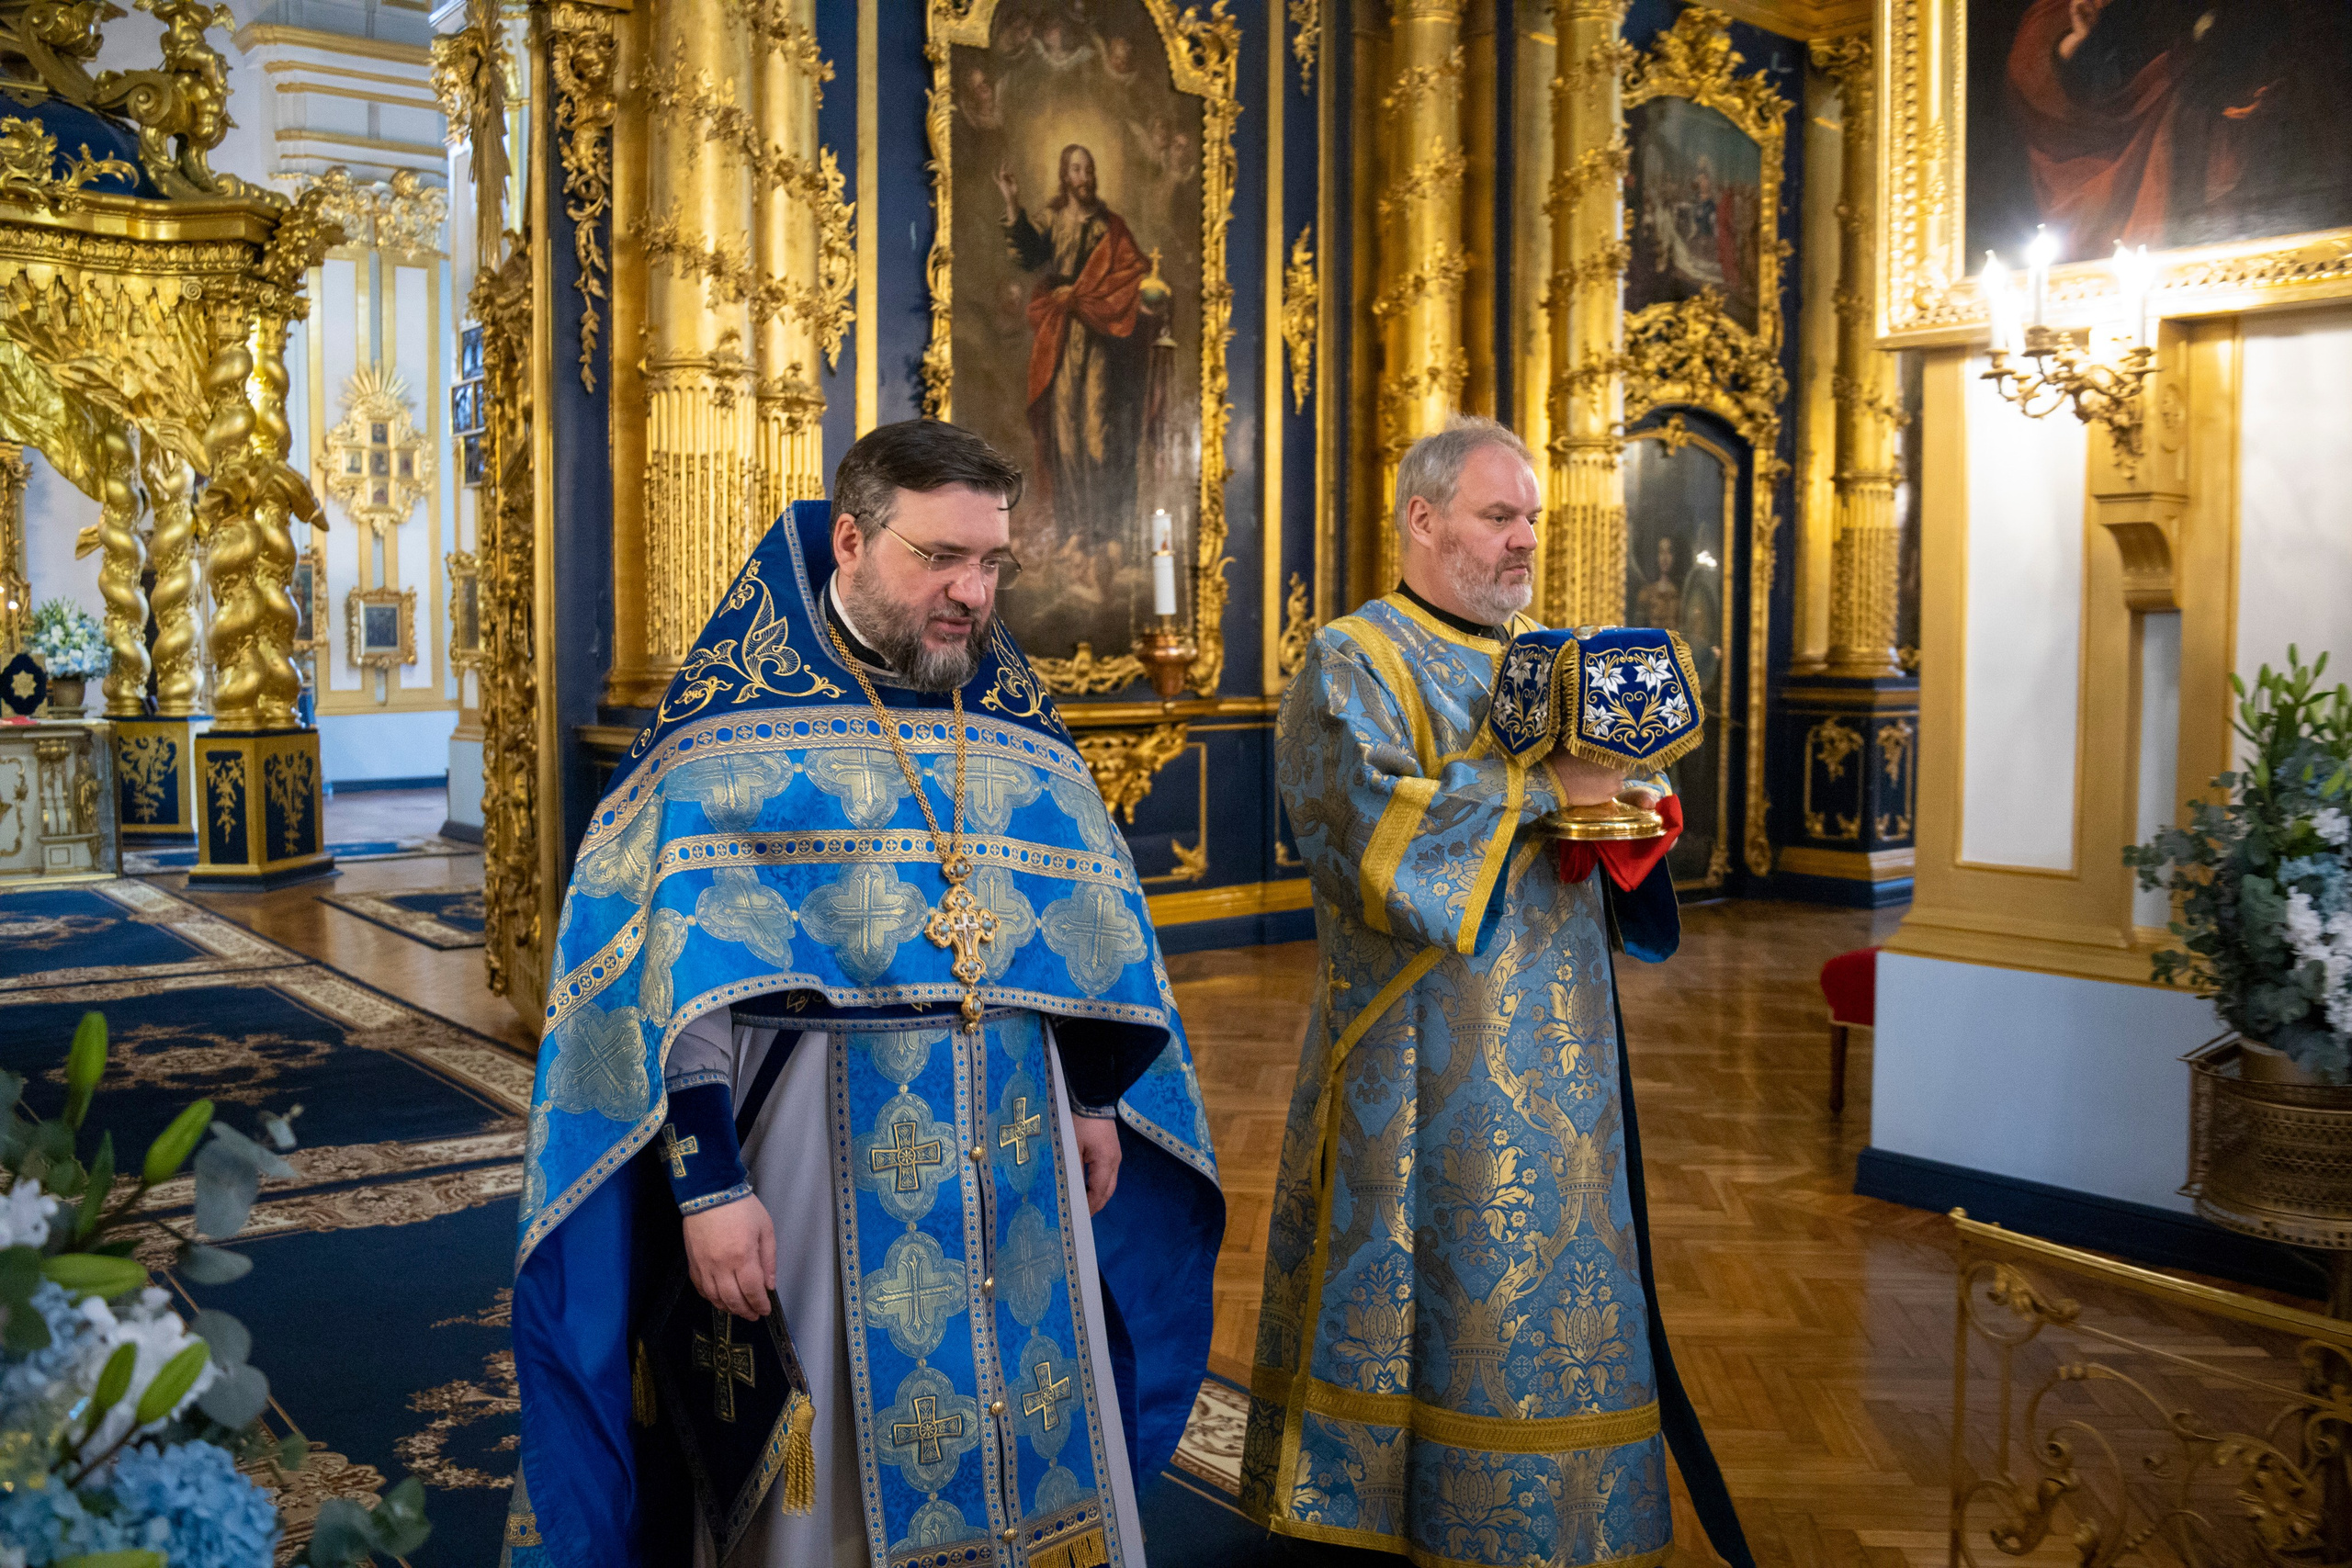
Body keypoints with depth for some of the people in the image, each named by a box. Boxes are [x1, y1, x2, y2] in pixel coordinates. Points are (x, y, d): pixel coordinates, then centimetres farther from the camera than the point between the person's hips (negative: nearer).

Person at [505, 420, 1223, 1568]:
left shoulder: (1012, 712, 7)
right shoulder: (735, 717, -8)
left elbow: (1086, 923, 14)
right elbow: (674, 969, -13)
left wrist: (1095, 1099, 14)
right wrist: (706, 1179, -17)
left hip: (1014, 1144, 5)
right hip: (819, 1153, -4)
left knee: (1031, 1437, 15)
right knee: (830, 1473, 8)